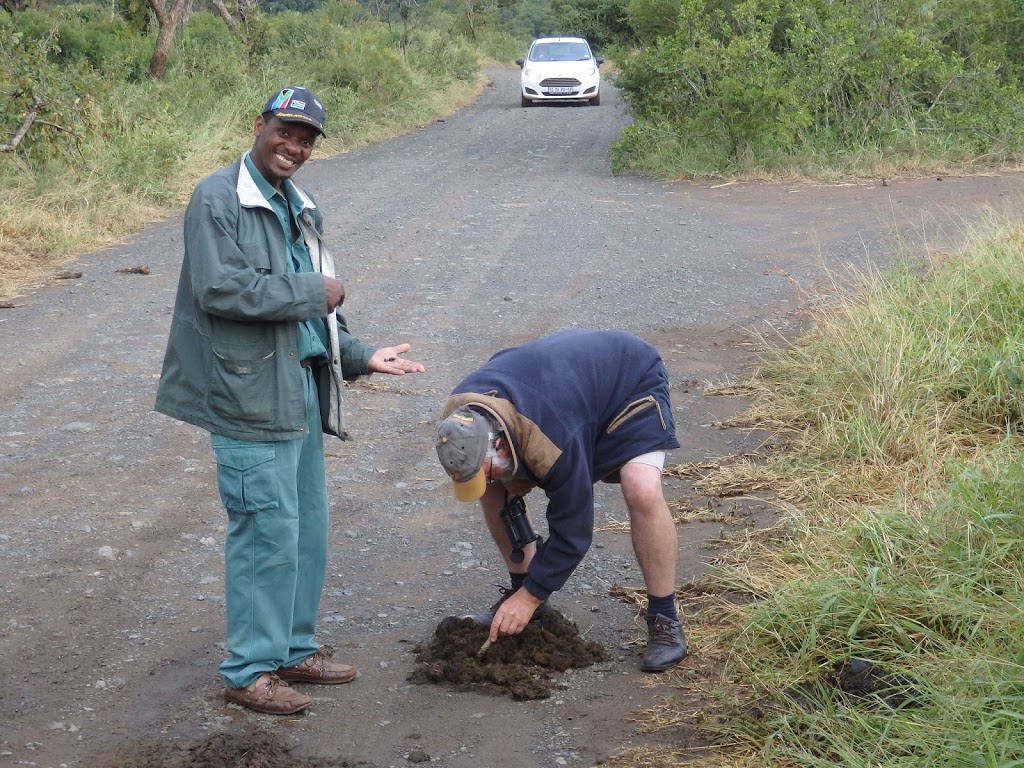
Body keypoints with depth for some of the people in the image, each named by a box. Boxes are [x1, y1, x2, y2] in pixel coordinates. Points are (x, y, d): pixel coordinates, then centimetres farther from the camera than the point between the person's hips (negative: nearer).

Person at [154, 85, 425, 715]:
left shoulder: (301, 208, 17)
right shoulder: (219, 199, -10)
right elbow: (218, 287, -23)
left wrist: (361, 356, 10)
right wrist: (311, 292, -15)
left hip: (302, 390, 9)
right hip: (250, 395, -9)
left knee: (309, 528, 14)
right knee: (268, 533, -5)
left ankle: (294, 648, 29)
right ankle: (250, 670, 7)